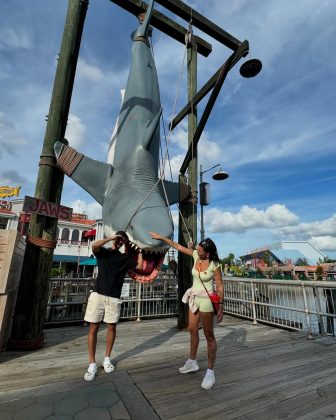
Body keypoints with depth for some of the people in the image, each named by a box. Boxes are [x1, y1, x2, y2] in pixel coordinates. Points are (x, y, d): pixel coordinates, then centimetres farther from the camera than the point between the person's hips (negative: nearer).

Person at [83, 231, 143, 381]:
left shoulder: (125, 258, 11)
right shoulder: (103, 251, 6)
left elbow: (139, 266, 0)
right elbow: (94, 245, -16)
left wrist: (139, 250, 7)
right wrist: (111, 238, -11)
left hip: (114, 298, 2)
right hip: (98, 294, -2)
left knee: (112, 328, 9)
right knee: (93, 328, 2)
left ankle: (107, 358, 28)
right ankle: (92, 364, 13)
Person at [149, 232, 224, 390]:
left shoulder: (215, 265, -19)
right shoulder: (195, 255, -6)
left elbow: (220, 287, -12)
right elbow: (177, 246, 0)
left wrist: (220, 307, -13)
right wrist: (161, 237, 1)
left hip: (206, 300, -7)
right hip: (194, 298, 7)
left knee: (209, 335, 4)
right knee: (192, 330, 19)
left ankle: (210, 373, 17)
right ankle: (192, 362, 38)